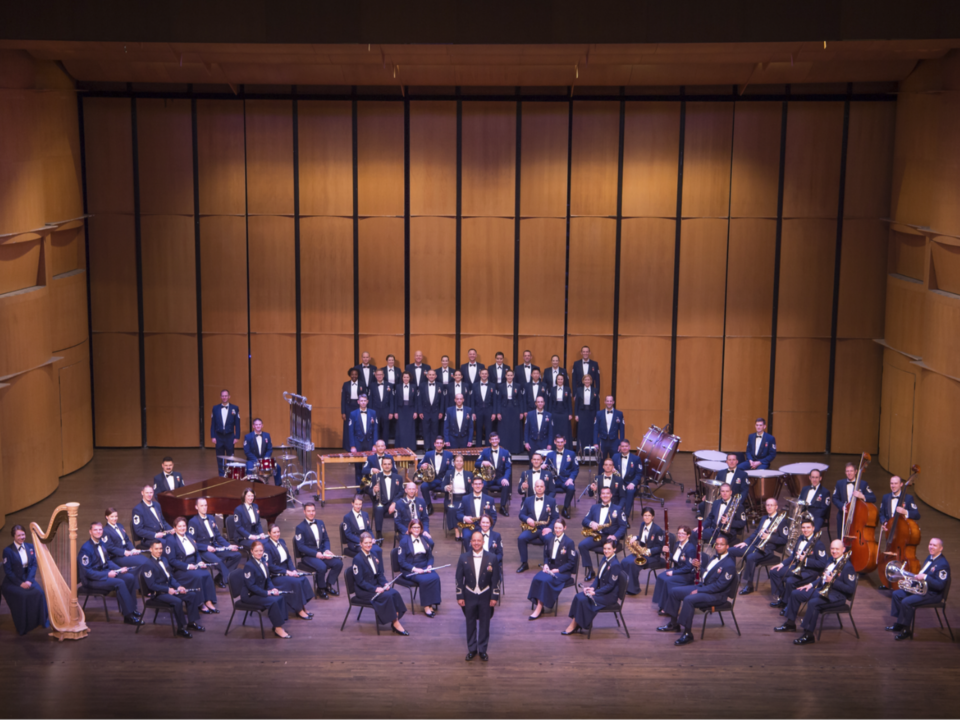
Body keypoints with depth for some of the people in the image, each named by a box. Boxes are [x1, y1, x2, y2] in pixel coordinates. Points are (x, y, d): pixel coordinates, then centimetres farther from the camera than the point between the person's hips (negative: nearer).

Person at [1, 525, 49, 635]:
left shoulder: (30, 547, 7)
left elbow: (34, 565, 4)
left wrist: (29, 580, -12)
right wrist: (20, 583, -17)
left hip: (28, 579, 4)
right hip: (12, 582, -4)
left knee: (39, 592, -24)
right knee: (23, 595, -31)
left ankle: (41, 621, -9)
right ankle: (22, 626, -15)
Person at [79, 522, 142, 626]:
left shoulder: (102, 544, 11)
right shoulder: (86, 549, -15)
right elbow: (86, 572, -19)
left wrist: (120, 569, 4)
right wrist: (107, 574, -23)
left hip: (106, 573, 8)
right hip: (92, 580, -8)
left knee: (130, 577, -10)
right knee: (119, 583, -29)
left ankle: (131, 608, -4)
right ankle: (128, 615, -24)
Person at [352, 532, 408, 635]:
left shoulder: (375, 557, 11)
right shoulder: (357, 559, -12)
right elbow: (359, 581, -15)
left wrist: (385, 583, -7)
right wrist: (375, 589, -22)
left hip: (376, 586, 7)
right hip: (363, 590, -7)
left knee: (395, 593, -20)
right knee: (387, 596, -27)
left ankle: (395, 622, -21)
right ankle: (395, 623, -17)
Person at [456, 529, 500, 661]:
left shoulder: (492, 558, -5)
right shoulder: (463, 558, -2)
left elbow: (496, 579, -3)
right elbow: (459, 579, 1)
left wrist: (494, 597, -6)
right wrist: (460, 596, -3)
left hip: (485, 596, -1)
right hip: (469, 596, 1)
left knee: (484, 624, 8)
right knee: (470, 623, 10)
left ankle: (483, 650, 21)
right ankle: (472, 649, 23)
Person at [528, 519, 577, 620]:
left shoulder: (569, 542, -6)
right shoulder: (550, 540, 11)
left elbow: (571, 562, -7)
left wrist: (558, 570, -16)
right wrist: (545, 564, -3)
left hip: (563, 571, -5)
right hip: (549, 568, 5)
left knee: (546, 580, -32)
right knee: (536, 579, -27)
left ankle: (539, 608, -25)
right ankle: (537, 604, -25)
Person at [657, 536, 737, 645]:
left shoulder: (729, 565, -18)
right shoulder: (716, 558, 13)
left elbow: (719, 586, -23)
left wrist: (699, 590, -20)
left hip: (716, 595, -10)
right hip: (703, 586, 10)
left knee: (688, 599, -34)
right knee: (674, 591, 5)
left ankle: (687, 634, -26)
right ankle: (674, 624, 14)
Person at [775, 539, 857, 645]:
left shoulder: (847, 567, -15)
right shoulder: (831, 561, 13)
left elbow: (851, 589, -21)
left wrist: (833, 581, -26)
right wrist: (811, 584, 13)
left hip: (836, 596, -10)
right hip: (822, 589, 10)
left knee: (813, 603, -36)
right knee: (795, 594, 9)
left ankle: (808, 635, -28)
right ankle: (790, 624, 19)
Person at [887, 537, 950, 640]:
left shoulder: (943, 564, -21)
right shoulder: (929, 558, 9)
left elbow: (940, 585, -27)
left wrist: (925, 577, -31)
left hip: (932, 594, -10)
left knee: (906, 602, -25)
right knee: (896, 594, 7)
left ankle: (906, 630, -10)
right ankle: (899, 623, 14)